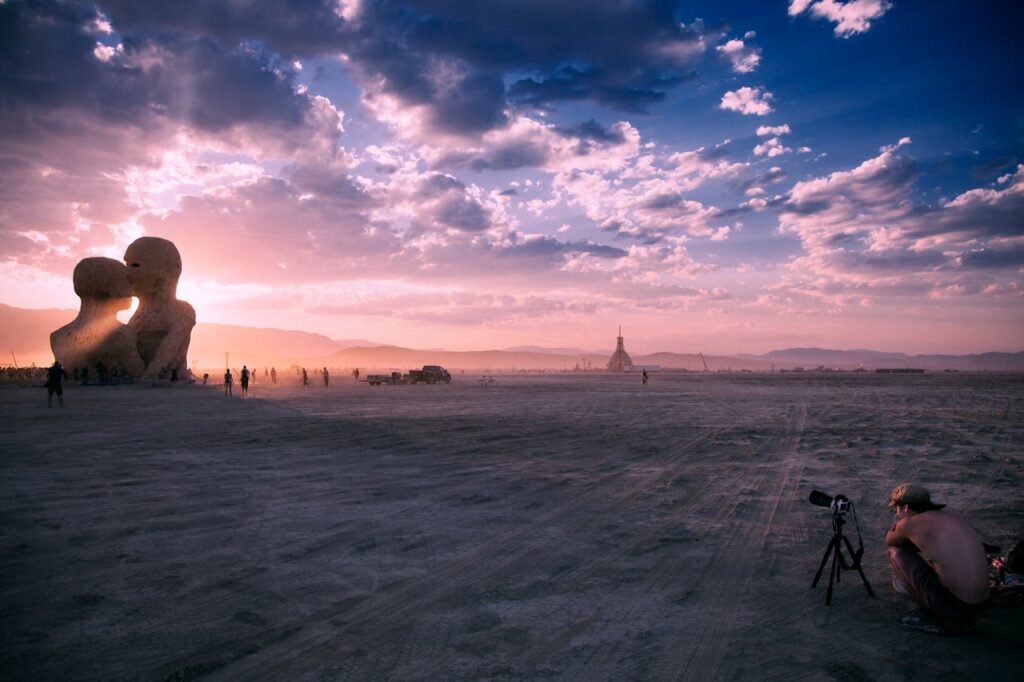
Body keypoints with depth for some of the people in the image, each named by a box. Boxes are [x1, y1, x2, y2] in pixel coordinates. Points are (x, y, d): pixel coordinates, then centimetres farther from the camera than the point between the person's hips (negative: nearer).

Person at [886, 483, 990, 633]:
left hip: (954, 606, -7)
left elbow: (889, 541, 15)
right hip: (981, 606, 7)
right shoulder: (956, 518, 11)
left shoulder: (909, 523, -8)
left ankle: (934, 619, 7)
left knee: (895, 552, 5)